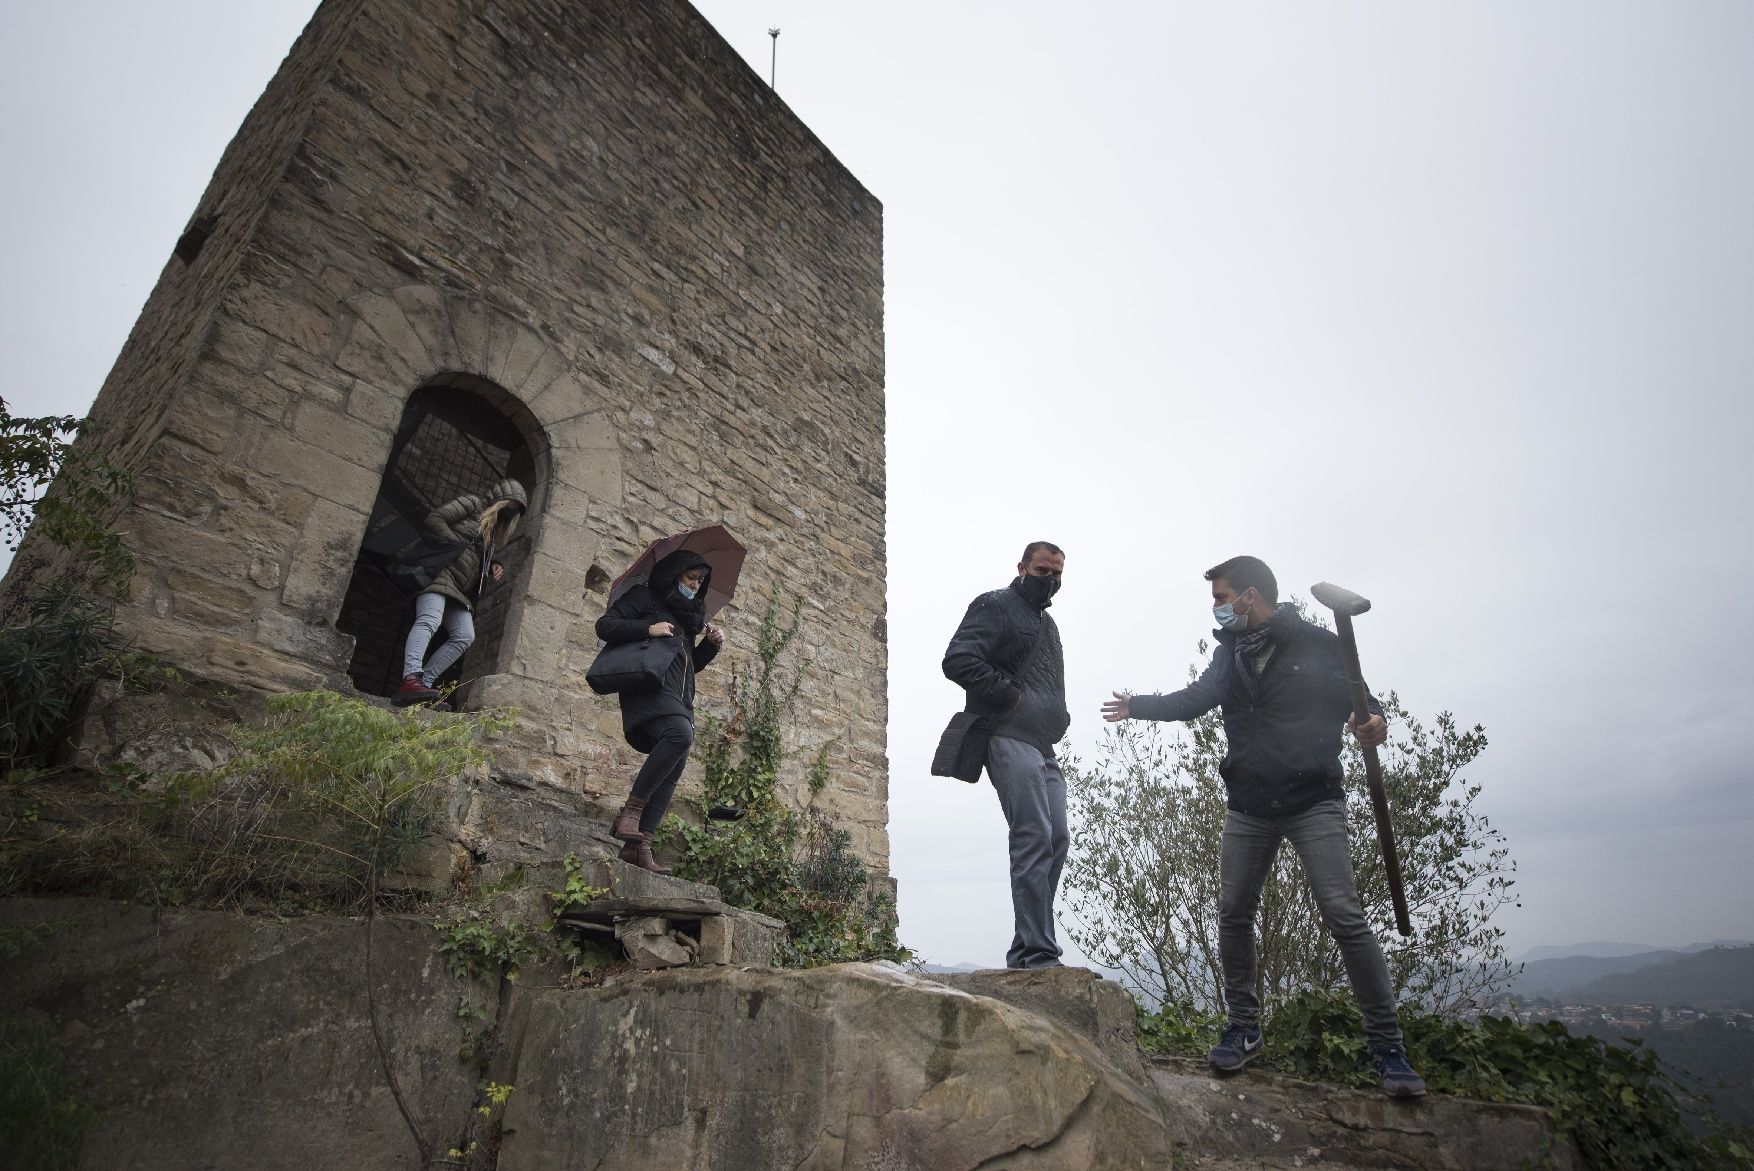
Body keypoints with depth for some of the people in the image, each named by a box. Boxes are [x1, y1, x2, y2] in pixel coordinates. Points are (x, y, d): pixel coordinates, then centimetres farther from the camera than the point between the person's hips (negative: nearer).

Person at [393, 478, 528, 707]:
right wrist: (458, 545, -9)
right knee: (430, 620, -29)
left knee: (465, 637, -10)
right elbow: (434, 518, -5)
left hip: (461, 591, 8)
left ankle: (423, 683, -15)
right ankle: (411, 678, -46)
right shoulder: (473, 504, 6)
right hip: (442, 573, -8)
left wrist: (496, 565, 11)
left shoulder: (495, 530, 28)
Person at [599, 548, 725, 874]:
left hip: (679, 698, 8)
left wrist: (710, 645, 13)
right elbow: (604, 626, -1)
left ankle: (638, 844, -8)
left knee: (675, 766, -7)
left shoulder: (688, 615, 28)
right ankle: (631, 810, -25)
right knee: (681, 734, -33)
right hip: (649, 686, -7)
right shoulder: (644, 596, 9)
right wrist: (647, 629, -12)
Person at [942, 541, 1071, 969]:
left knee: (1056, 839, 5)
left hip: (1044, 745, 9)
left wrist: (1058, 716, 14)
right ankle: (1037, 953, -10)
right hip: (1009, 738, -9)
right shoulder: (995, 606, -2)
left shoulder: (1048, 623, 26)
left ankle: (1026, 951, 13)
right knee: (1034, 838, -14)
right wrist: (1011, 695, -13)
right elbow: (957, 661, -16)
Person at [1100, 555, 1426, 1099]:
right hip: (1248, 808, 5)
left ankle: (1387, 1045, 5)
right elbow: (1195, 699, 13)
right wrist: (1137, 706, 14)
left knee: (1344, 915, -11)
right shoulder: (1229, 655, 9)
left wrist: (1373, 722, -23)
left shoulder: (1318, 645, -5)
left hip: (1314, 802, -5)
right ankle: (1244, 1029, 18)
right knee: (1233, 914, 3)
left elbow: (1357, 700, -2)